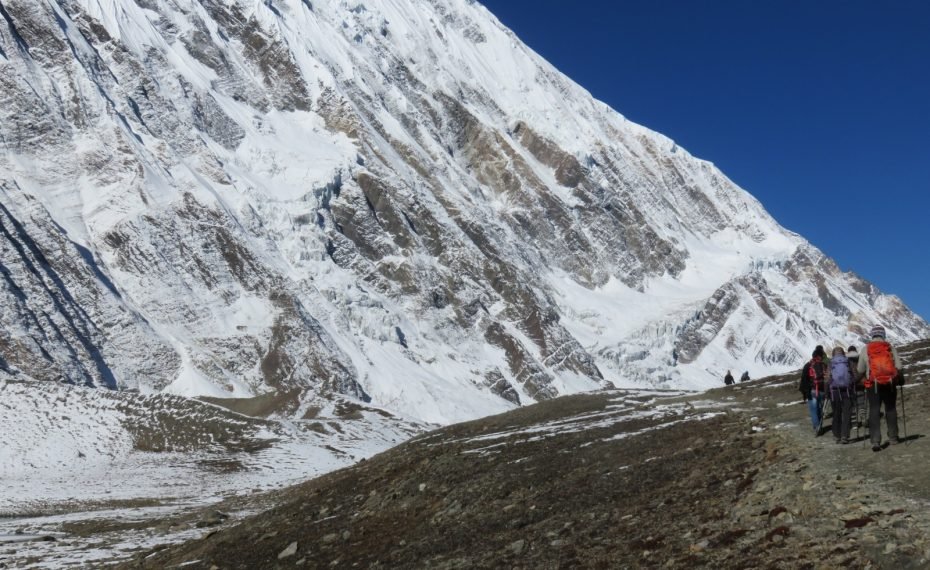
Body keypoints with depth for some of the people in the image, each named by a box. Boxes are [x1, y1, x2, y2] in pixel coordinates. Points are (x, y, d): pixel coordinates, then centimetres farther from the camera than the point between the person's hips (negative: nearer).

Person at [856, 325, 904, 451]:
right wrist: (900, 379, 14)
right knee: (891, 409, 15)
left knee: (874, 411, -1)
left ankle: (875, 441, -11)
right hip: (890, 384, 1)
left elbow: (860, 370, 3)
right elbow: (898, 367, -3)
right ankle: (893, 438, 22)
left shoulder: (865, 349, 1)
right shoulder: (891, 348, 1)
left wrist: (862, 378, 24)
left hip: (873, 384, -1)